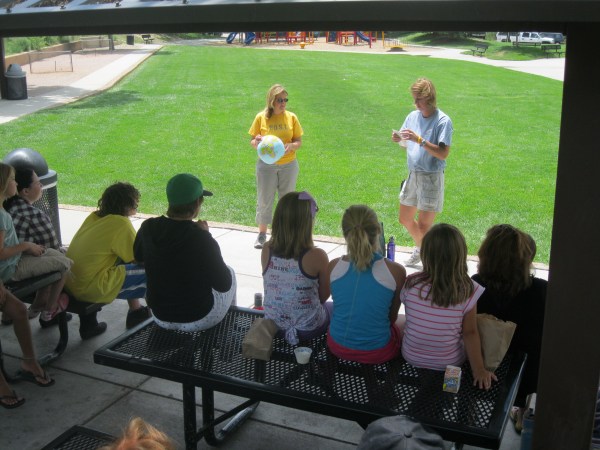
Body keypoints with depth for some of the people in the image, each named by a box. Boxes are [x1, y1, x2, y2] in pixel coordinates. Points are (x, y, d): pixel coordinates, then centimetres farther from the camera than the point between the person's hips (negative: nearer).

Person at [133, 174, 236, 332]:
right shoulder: (202, 239, -26)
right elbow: (224, 285, -15)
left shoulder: (148, 228, -12)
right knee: (230, 272, 23)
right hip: (198, 320, -4)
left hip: (160, 318, 5)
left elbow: (138, 256, 12)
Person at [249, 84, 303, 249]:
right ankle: (262, 234, 21)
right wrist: (256, 142, -23)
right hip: (266, 165, -1)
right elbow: (252, 141, 1)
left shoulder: (291, 117, -2)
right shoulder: (261, 117, -4)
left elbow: (299, 141, 1)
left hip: (288, 165, 1)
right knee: (264, 200, 6)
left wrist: (291, 146, -21)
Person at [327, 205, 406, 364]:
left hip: (338, 347, 3)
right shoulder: (395, 271, -17)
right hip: (376, 352, -3)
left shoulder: (334, 266, -10)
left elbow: (342, 304, 5)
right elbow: (392, 317, -2)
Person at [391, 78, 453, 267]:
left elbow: (443, 153, -22)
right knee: (405, 218, 19)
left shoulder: (443, 121, -14)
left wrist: (419, 139, -28)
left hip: (431, 178, -7)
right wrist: (398, 139, -6)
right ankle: (420, 248, 44)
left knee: (423, 226, -8)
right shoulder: (413, 116, 5)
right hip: (413, 175, 7)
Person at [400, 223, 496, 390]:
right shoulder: (468, 291, -22)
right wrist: (479, 370, -12)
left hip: (411, 358, 0)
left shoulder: (411, 284, -20)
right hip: (450, 364, 0)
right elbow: (470, 333, -18)